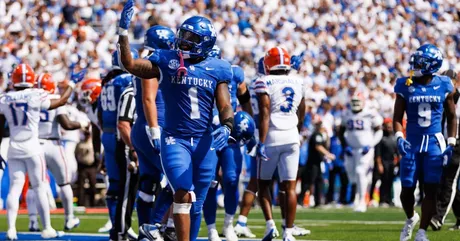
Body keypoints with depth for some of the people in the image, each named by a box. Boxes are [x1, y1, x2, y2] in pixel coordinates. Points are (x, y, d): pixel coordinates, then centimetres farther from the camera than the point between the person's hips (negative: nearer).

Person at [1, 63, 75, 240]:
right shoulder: (36, 97, -9)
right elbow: (61, 101, 7)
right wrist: (70, 87, 25)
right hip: (32, 147, -3)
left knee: (15, 188, 2)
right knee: (39, 188, 6)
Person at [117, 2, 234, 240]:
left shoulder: (217, 69, 4)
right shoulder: (166, 61, 0)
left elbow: (225, 106, 1)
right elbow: (129, 64, -9)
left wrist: (226, 127, -20)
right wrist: (123, 31, -17)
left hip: (205, 142, 3)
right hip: (175, 140, -3)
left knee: (196, 203, 9)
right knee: (183, 194, -19)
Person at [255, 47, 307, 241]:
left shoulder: (265, 83, -6)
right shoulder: (298, 84, 10)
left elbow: (265, 113, -15)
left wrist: (261, 142, -19)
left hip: (271, 137, -3)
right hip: (291, 137, 3)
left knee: (263, 183, 13)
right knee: (289, 187, 2)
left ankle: (270, 224, -2)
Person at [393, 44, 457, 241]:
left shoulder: (443, 86, 0)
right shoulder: (406, 86, -2)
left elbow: (451, 117, 9)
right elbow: (397, 117, 2)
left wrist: (451, 143, 0)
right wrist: (399, 138, -15)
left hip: (434, 143, 0)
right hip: (412, 143, 0)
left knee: (431, 190, -4)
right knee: (407, 189, 2)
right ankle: (410, 218, 32)